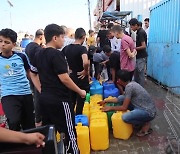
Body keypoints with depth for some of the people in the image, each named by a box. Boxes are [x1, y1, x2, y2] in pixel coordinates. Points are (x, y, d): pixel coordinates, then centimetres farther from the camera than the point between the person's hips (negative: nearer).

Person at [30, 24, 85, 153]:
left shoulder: (38, 54, 9)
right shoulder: (56, 54, -15)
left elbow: (33, 75, 17)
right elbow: (64, 78, -19)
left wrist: (43, 91, 16)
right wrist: (80, 92, -8)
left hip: (44, 98, 9)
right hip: (59, 99, -8)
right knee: (69, 132, 4)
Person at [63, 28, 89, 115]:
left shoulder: (67, 48, 1)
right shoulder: (82, 48, -19)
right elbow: (85, 62, -37)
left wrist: (67, 69, 9)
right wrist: (86, 71, -19)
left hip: (71, 77, 6)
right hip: (81, 78, -6)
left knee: (71, 101, 20)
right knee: (80, 102, 10)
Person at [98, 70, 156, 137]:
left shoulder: (129, 87, -22)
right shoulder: (131, 83, 5)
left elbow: (124, 107, -19)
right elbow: (120, 99, 16)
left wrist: (110, 108, -6)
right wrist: (106, 101, 16)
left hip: (148, 112, -9)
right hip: (143, 107, 9)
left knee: (125, 117, -29)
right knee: (121, 98, 4)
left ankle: (146, 124, -1)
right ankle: (138, 120, 12)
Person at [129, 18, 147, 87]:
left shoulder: (141, 32, -18)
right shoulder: (139, 32, 11)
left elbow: (143, 46, -22)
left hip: (141, 57, -9)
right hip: (138, 56, 9)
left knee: (141, 73, -1)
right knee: (136, 72, 17)